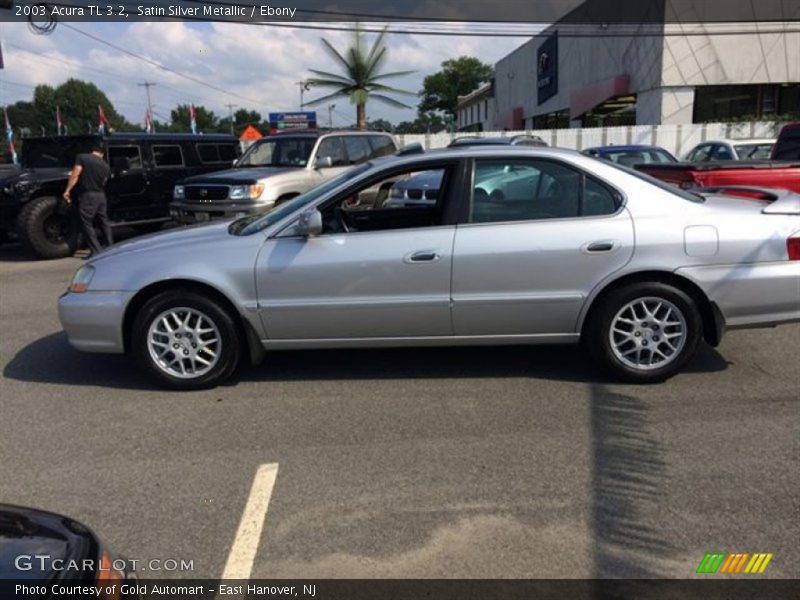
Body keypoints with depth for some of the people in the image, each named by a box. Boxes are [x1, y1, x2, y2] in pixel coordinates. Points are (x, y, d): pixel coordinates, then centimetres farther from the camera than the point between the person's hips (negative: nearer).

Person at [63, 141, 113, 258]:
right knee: (104, 222, 16)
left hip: (87, 196, -5)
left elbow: (75, 175, -12)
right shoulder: (105, 165, 6)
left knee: (87, 223, 1)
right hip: (101, 196, 5)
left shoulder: (82, 158, -6)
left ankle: (96, 250, -2)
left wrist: (67, 190, -10)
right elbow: (104, 181, 9)